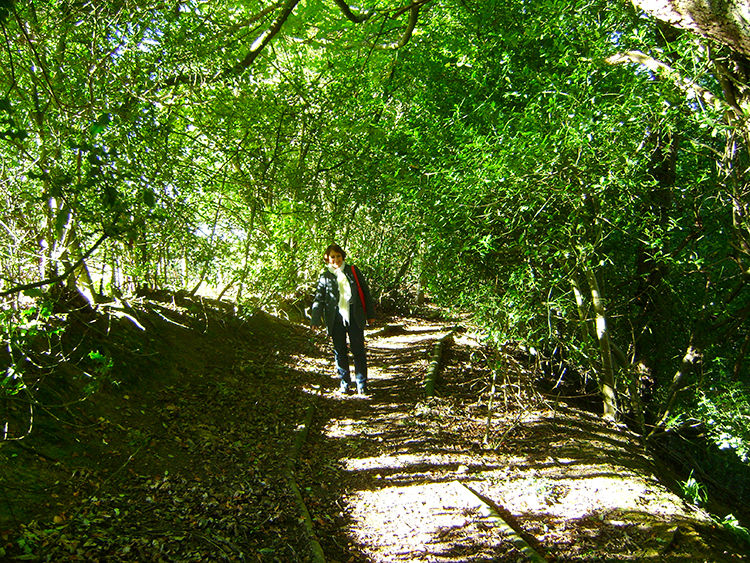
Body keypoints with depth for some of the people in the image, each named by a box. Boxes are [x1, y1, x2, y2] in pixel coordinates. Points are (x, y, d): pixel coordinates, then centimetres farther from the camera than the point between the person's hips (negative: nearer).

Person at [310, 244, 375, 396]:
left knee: (358, 351, -2)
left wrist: (370, 314, 9)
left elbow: (365, 292, 10)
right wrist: (315, 320, -4)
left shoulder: (353, 271, 6)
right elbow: (319, 299, 7)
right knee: (340, 352, 8)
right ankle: (344, 382, 23)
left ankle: (361, 385, 7)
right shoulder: (325, 277, 6)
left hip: (355, 317, -1)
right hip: (335, 319, 1)